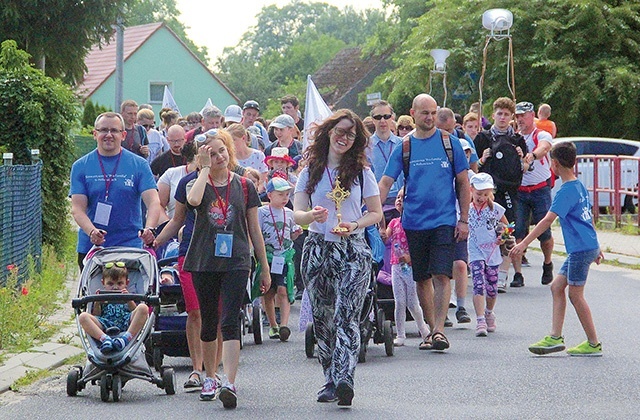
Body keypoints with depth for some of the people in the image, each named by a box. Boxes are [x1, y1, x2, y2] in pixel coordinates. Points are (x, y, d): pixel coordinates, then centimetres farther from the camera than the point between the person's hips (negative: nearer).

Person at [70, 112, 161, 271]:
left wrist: (149, 229, -26)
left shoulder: (139, 165, 3)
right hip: (90, 246, 1)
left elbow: (153, 202, -6)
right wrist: (92, 231, -23)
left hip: (129, 246, -1)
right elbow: (77, 208, -3)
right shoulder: (80, 166, 5)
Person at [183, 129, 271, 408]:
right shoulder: (197, 184, 6)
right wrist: (205, 168, -10)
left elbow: (254, 229, 10)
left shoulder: (244, 186, 7)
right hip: (204, 263, 2)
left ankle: (229, 384, -23)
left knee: (230, 323, -13)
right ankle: (210, 378, 27)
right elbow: (193, 200, -21)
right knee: (208, 323, 11)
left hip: (236, 262, -2)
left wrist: (265, 268, 10)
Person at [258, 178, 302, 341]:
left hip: (285, 258, 1)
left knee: (283, 291, -12)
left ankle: (284, 324, -18)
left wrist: (296, 233, -1)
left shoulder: (289, 213, 11)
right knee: (268, 293, 5)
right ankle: (272, 325, 18)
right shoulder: (262, 212, 0)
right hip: (267, 258, -1)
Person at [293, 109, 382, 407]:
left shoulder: (361, 171, 7)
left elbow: (376, 212, 7)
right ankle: (331, 380, 14)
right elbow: (297, 213, 3)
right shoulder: (311, 171, 9)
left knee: (346, 315, -17)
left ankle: (344, 379, -29)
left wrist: (353, 225, -12)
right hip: (317, 250, 3)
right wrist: (312, 215, -20)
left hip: (353, 250, -2)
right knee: (322, 319, 5)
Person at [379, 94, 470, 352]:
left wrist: (464, 220, 0)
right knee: (421, 278, 9)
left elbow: (463, 183, 6)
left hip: (444, 221, -2)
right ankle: (432, 328, 20)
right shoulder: (404, 148, 5)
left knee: (441, 275, -13)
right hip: (414, 222, 2)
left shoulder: (450, 143, 2)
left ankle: (439, 330, -14)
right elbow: (385, 183, 1)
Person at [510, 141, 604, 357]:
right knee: (557, 286, 10)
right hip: (589, 246, 10)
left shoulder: (566, 191, -15)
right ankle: (555, 337, 8)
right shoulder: (580, 186, 14)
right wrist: (596, 249, 31)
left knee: (575, 294, -2)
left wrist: (524, 243, -22)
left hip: (581, 249, -10)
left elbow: (548, 220, -22)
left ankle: (593, 344, 4)